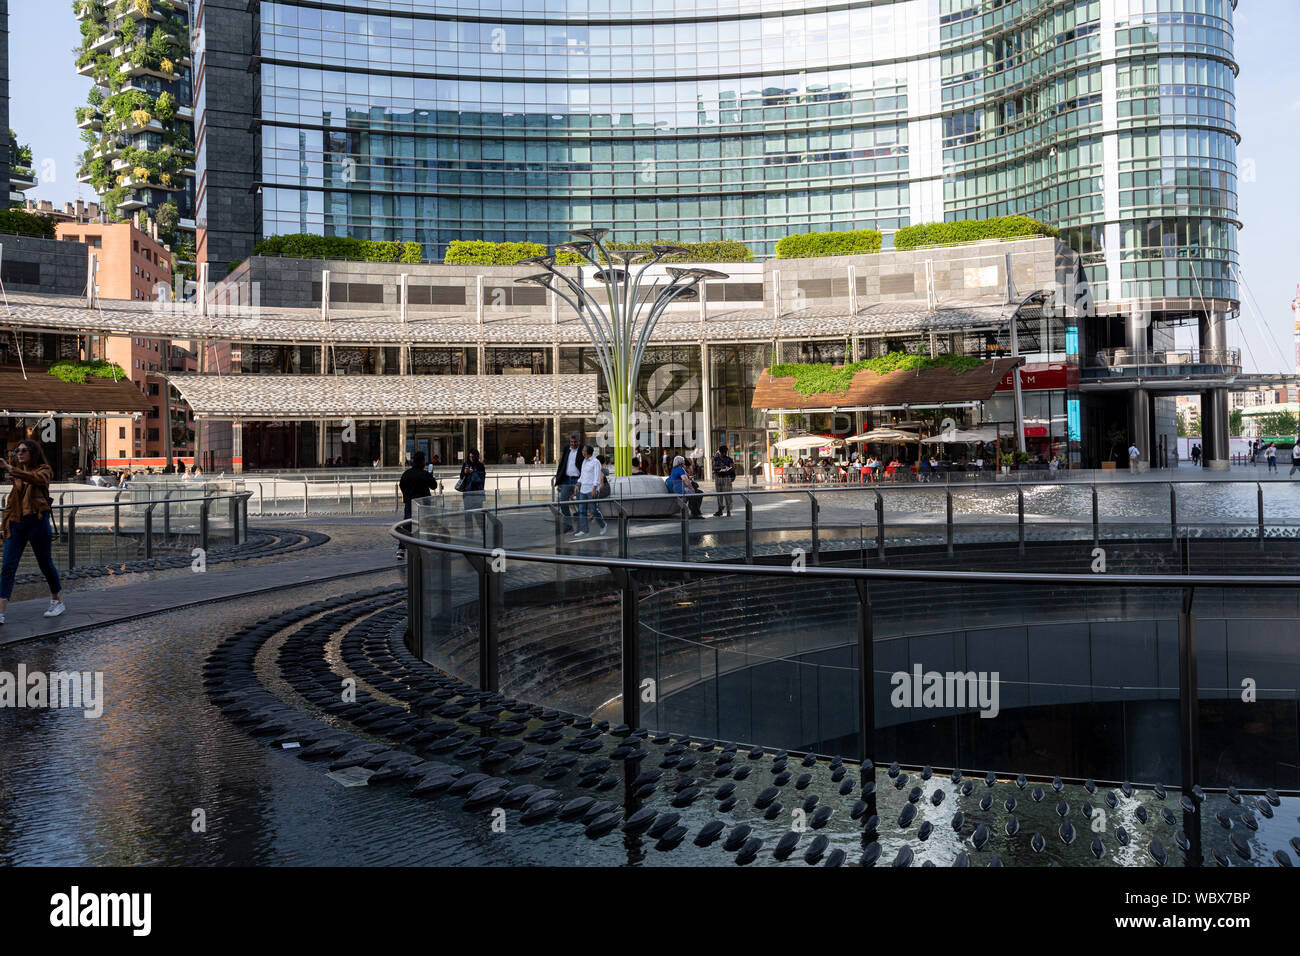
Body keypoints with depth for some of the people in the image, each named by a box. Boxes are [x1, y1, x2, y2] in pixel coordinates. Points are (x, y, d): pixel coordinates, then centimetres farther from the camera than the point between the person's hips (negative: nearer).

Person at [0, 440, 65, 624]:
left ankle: (58, 602, 24)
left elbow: (35, 478, -26)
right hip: (16, 523, 5)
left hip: (36, 521, -5)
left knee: (45, 563, 6)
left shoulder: (43, 471, -1)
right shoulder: (18, 474, 15)